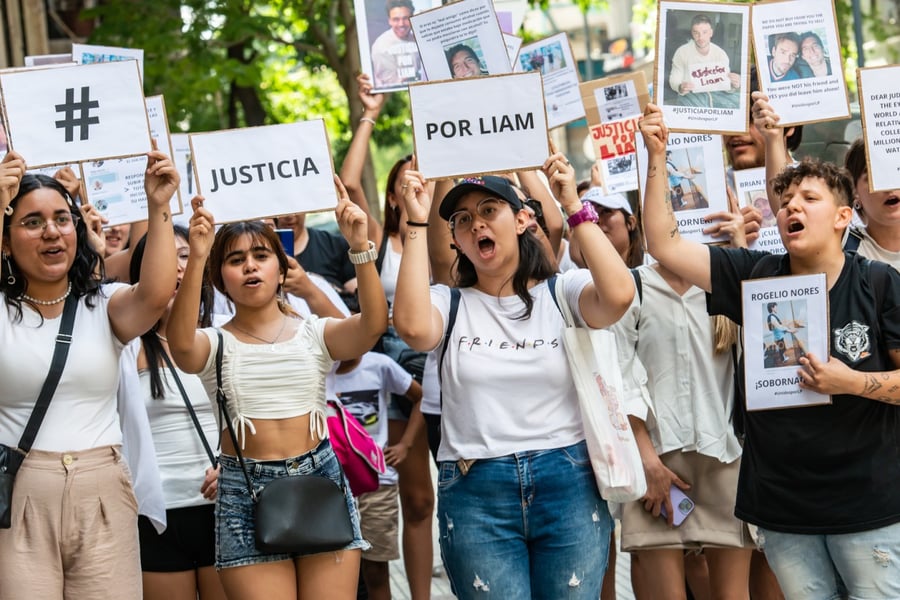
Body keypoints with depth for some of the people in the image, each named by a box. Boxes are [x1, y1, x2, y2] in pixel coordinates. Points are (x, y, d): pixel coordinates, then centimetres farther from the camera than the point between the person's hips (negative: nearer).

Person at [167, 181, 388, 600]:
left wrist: (359, 247, -26)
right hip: (247, 494, -1)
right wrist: (196, 258, -32)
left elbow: (374, 324, -13)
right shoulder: (214, 345, 4)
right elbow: (180, 344, -20)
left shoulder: (315, 335, 7)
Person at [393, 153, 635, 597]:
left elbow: (618, 295, -18)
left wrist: (573, 206, -13)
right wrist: (417, 224, -11)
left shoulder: (562, 292, 4)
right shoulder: (448, 303, 6)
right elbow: (413, 327, -18)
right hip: (475, 493, 0)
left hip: (568, 483, 0)